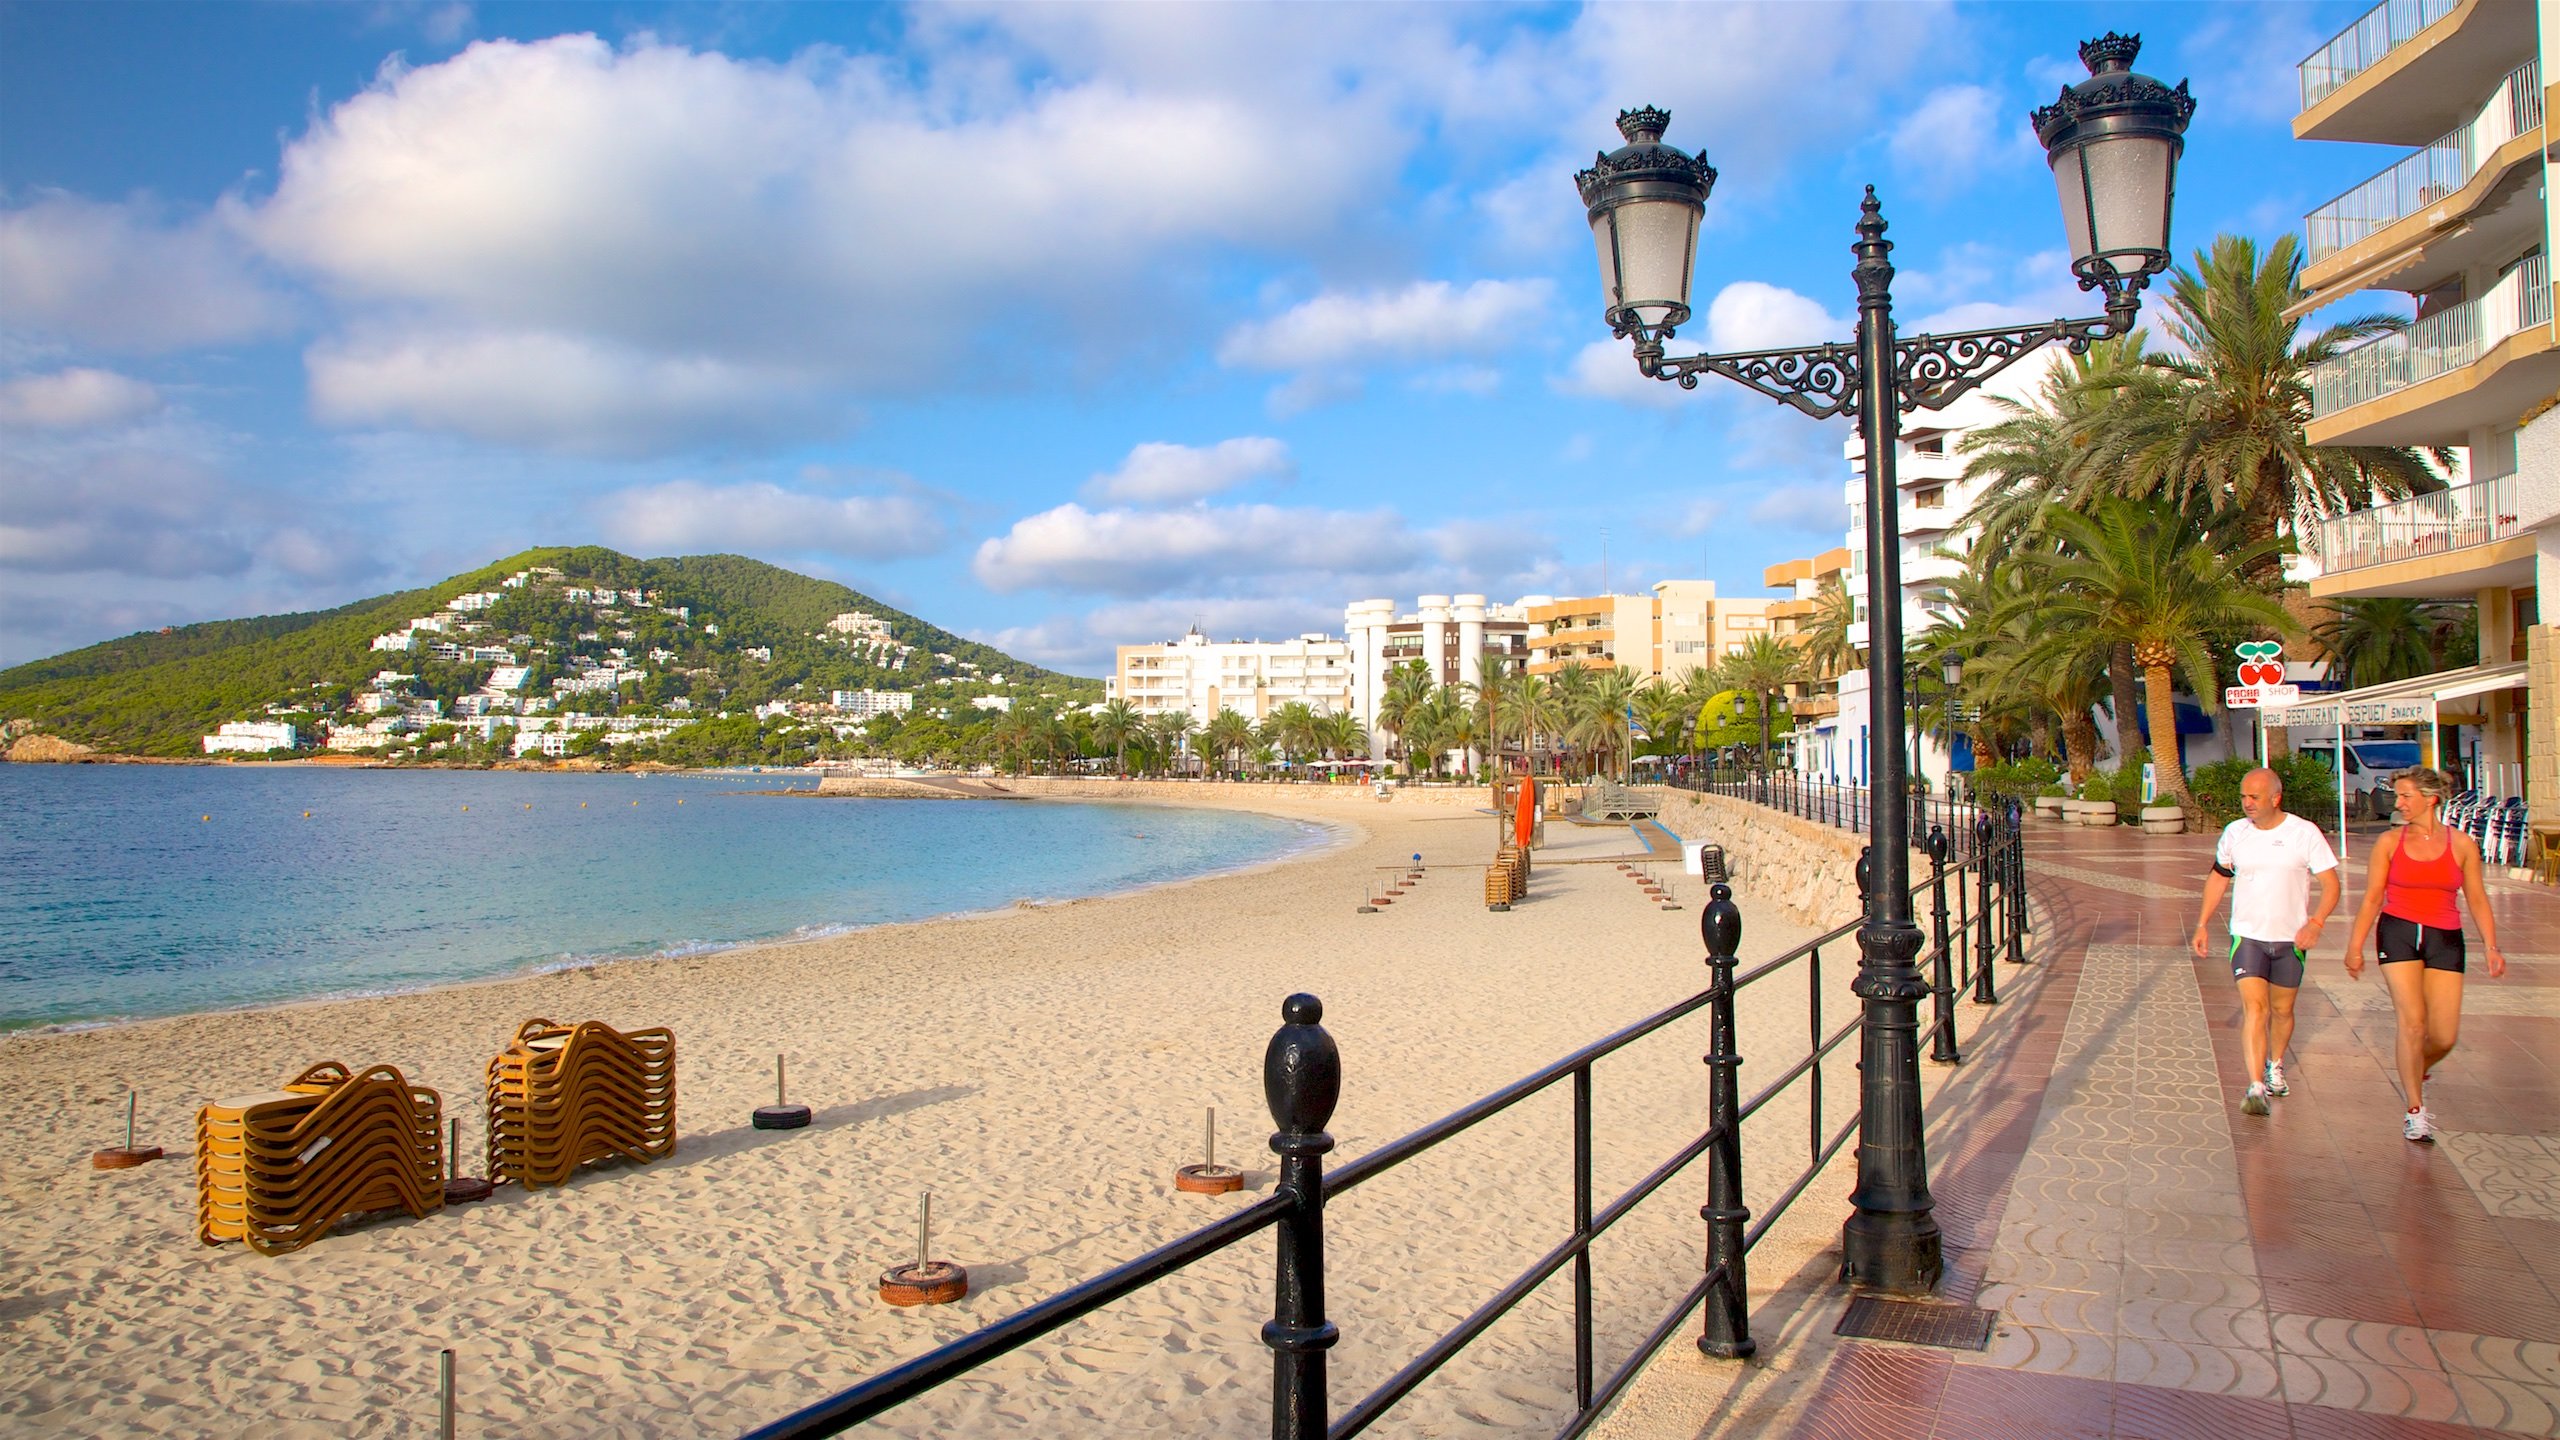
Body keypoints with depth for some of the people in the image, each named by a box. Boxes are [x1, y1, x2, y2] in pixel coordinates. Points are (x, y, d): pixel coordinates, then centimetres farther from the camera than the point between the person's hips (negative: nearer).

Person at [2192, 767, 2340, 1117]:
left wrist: (2315, 922, -22)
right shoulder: (2234, 833, 1)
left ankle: (2276, 1066, 39)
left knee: (2282, 1010, 13)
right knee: (2254, 1007, -13)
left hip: (2291, 939, 0)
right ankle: (2256, 1088, -18)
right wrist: (2202, 925, 10)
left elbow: (2330, 884, -6)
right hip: (2247, 935, 0)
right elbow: (2218, 878, 14)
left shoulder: (2305, 833, -7)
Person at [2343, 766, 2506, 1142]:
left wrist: (2491, 947, -1)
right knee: (2412, 1022, -12)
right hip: (2398, 932, -1)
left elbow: (2477, 899, 8)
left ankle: (2417, 1076, 32)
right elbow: (2372, 898, 5)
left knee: (2444, 1037, -2)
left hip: (2445, 940, 1)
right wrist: (2355, 946, 2)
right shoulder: (2389, 843, 2)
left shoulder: (2462, 845, 4)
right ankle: (2415, 1111, 1)